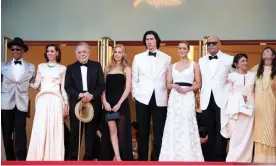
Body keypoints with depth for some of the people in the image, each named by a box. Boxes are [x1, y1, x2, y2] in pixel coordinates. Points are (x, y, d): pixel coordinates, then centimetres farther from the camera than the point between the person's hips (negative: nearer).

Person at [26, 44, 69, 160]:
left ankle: (54, 158, 3)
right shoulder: (41, 66, 14)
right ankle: (39, 157, 3)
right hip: (43, 100, 1)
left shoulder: (62, 68, 10)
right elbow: (36, 85, 12)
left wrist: (66, 104, 4)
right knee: (40, 129, -3)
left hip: (55, 101, -1)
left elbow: (63, 88, 9)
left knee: (55, 129, -3)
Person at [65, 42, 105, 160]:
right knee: (75, 133, 3)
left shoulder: (96, 66, 7)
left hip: (93, 104, 0)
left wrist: (92, 95, -15)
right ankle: (72, 158, 12)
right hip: (76, 104, 0)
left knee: (91, 133, 6)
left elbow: (102, 85, 1)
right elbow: (68, 87, 0)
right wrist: (79, 95, -17)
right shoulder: (70, 68, 8)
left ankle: (89, 158, 16)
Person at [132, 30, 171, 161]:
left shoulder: (166, 58, 7)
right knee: (143, 132, 6)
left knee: (159, 132, 1)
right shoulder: (138, 57, 9)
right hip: (143, 98, 1)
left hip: (160, 99, 0)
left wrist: (169, 95, -2)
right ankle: (142, 158, 16)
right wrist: (135, 94, 0)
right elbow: (134, 79, 9)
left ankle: (158, 159, 10)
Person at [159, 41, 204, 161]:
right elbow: (168, 85, 12)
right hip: (174, 98, 3)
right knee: (173, 127, 0)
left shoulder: (194, 65, 5)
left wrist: (187, 89, -13)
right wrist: (174, 86, -10)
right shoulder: (172, 66, 14)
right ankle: (174, 157, 8)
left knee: (187, 127, -5)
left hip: (188, 98, -3)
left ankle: (188, 157, 4)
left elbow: (198, 84, 3)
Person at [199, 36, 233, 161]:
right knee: (210, 132, 8)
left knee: (221, 132, 0)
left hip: (222, 100, -3)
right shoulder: (201, 60, 13)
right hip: (206, 101, 3)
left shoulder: (229, 59, 0)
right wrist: (201, 94, 5)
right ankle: (210, 158, 15)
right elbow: (200, 80, 12)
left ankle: (220, 158, 7)